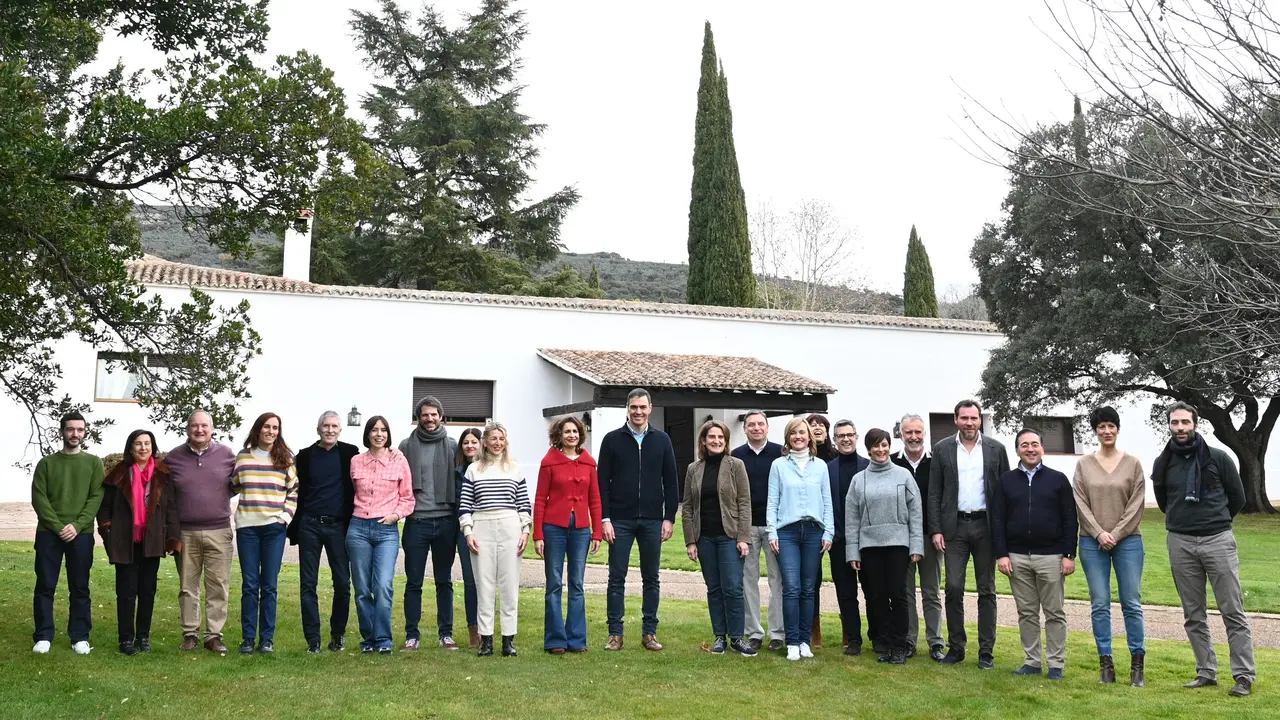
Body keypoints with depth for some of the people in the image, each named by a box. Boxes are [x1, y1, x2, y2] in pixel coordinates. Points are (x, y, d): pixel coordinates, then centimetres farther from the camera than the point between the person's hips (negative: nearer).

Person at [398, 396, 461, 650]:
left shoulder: (452, 446, 6)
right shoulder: (407, 445, 5)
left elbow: (459, 482, 8)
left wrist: (459, 516, 3)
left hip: (446, 521, 1)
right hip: (416, 521, -1)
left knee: (444, 581, 8)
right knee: (414, 582, 3)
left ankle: (446, 633, 15)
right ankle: (412, 635, 11)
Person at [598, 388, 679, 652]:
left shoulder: (661, 440, 7)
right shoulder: (612, 439, 1)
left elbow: (671, 482, 7)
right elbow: (602, 482, -1)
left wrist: (669, 518, 0)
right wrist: (604, 519, -7)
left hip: (652, 521, 2)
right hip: (620, 520, -1)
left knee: (651, 578, 7)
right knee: (617, 577, 2)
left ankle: (649, 632, 15)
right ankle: (615, 633, 9)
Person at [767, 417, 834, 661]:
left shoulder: (820, 465, 10)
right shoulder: (779, 465, 6)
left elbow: (827, 502, 10)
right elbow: (772, 501, 4)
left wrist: (828, 532, 3)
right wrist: (772, 533, -3)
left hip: (814, 531, 2)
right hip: (787, 531, -2)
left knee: (808, 589, 5)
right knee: (791, 588, -7)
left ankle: (805, 641, 12)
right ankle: (792, 642, -1)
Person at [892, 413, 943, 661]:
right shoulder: (891, 463, 1)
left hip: (930, 537, 0)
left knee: (932, 593, 7)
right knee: (905, 592, 7)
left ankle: (935, 643, 15)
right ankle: (908, 641, 15)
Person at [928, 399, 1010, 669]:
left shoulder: (995, 449, 4)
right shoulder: (942, 449, 4)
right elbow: (934, 492, 4)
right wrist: (936, 530, -3)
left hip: (985, 526, 0)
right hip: (955, 527, 0)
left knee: (987, 590, 5)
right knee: (954, 588, -3)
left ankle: (986, 651, 11)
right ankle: (956, 647, 9)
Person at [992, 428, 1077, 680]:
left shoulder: (1058, 479, 4)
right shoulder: (1006, 482, 7)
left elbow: (1070, 520, 2)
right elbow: (997, 520, 6)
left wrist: (1069, 555, -4)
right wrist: (1001, 554, -2)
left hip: (1051, 556, -2)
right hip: (1017, 557, 2)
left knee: (1054, 613, 2)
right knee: (1026, 613, 8)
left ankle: (1056, 664, 10)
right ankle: (1032, 661, 15)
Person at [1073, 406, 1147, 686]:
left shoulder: (1133, 463, 3)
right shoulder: (1084, 464, 5)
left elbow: (1136, 505, -1)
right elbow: (1080, 503, 2)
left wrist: (1116, 534, -8)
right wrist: (1099, 533, -8)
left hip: (1128, 540, -1)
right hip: (1093, 542, 1)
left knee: (1132, 603, 0)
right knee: (1099, 604, 2)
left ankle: (1137, 664, 8)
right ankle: (1106, 663, 9)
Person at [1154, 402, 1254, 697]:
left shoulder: (1218, 458, -2)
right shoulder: (1163, 463, 5)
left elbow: (1237, 498, 8)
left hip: (1218, 540, -3)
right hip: (1180, 543, 3)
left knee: (1233, 612, -2)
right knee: (1194, 615, 7)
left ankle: (1244, 675, 4)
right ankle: (1206, 672, 16)